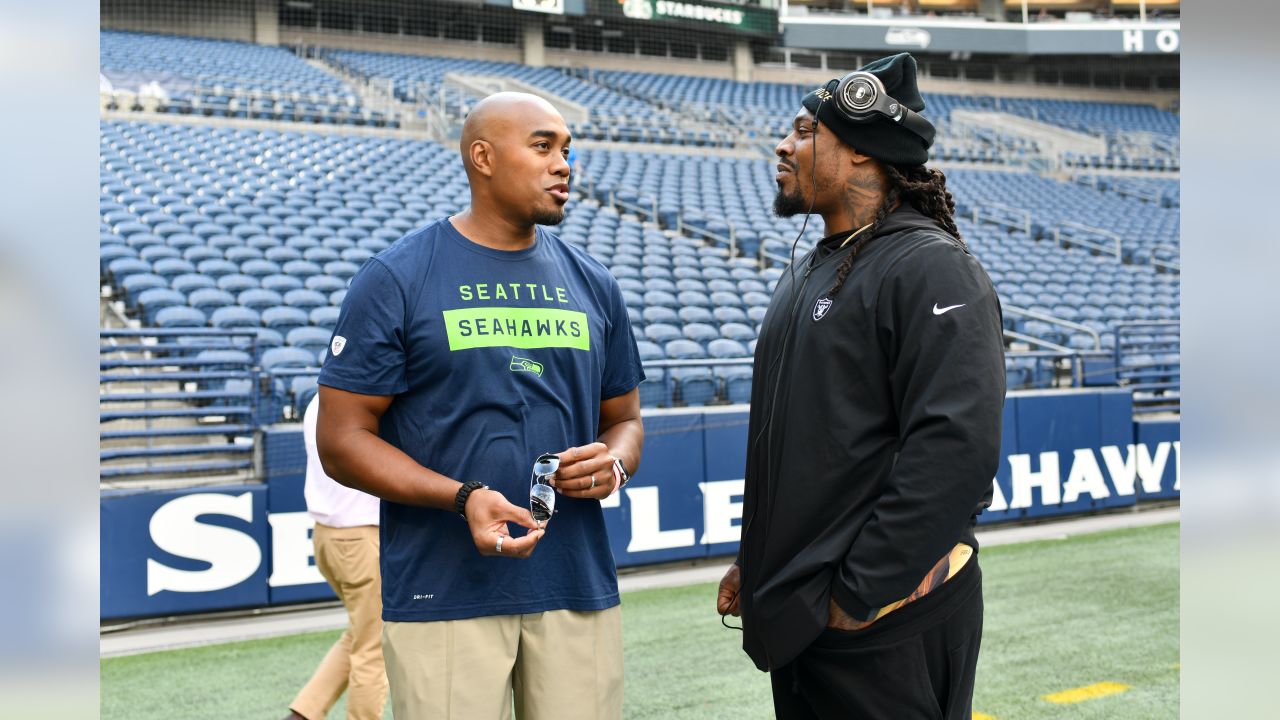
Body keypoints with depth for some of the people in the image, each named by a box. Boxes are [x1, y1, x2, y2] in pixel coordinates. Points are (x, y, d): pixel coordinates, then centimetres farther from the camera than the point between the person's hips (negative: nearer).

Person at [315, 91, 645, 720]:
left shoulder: (593, 285, 11)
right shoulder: (395, 279, -3)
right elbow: (342, 439, -5)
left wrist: (613, 463, -5)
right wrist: (463, 497, -19)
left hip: (578, 590, 4)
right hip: (442, 594, -4)